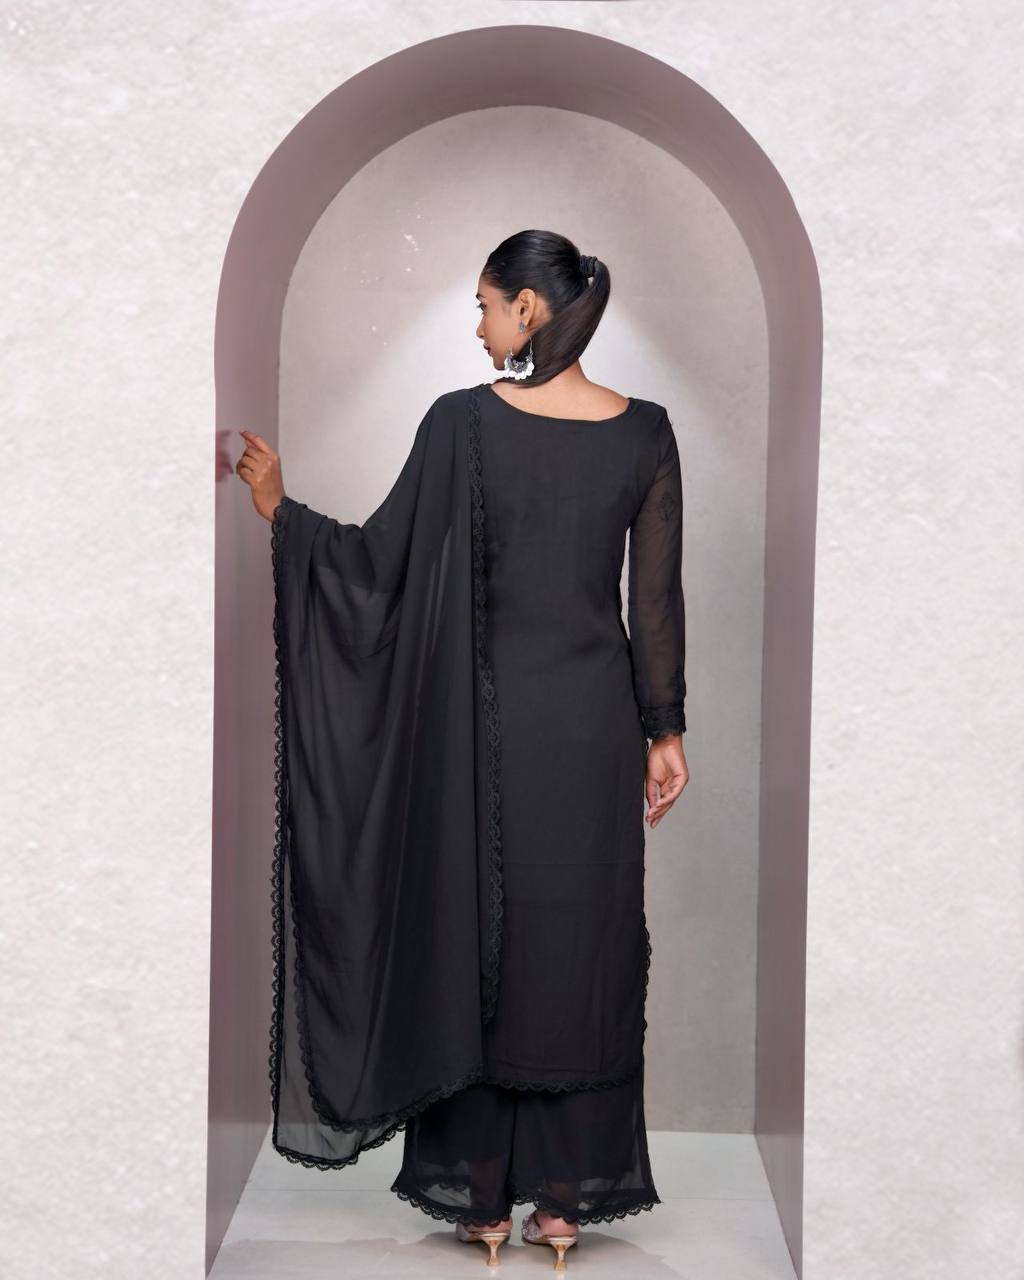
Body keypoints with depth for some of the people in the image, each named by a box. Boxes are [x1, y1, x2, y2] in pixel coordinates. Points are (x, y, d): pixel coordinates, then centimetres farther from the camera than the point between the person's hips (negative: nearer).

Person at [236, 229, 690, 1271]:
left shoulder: (461, 421, -9)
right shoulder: (645, 432, -1)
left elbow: (380, 561, -6)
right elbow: (658, 599, 0)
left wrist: (280, 509, 7)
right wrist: (664, 731, 7)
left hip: (487, 721, -2)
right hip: (595, 720, 2)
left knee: (476, 938, 9)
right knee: (584, 942, 11)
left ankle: (481, 1193, 17)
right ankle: (567, 1193, 17)